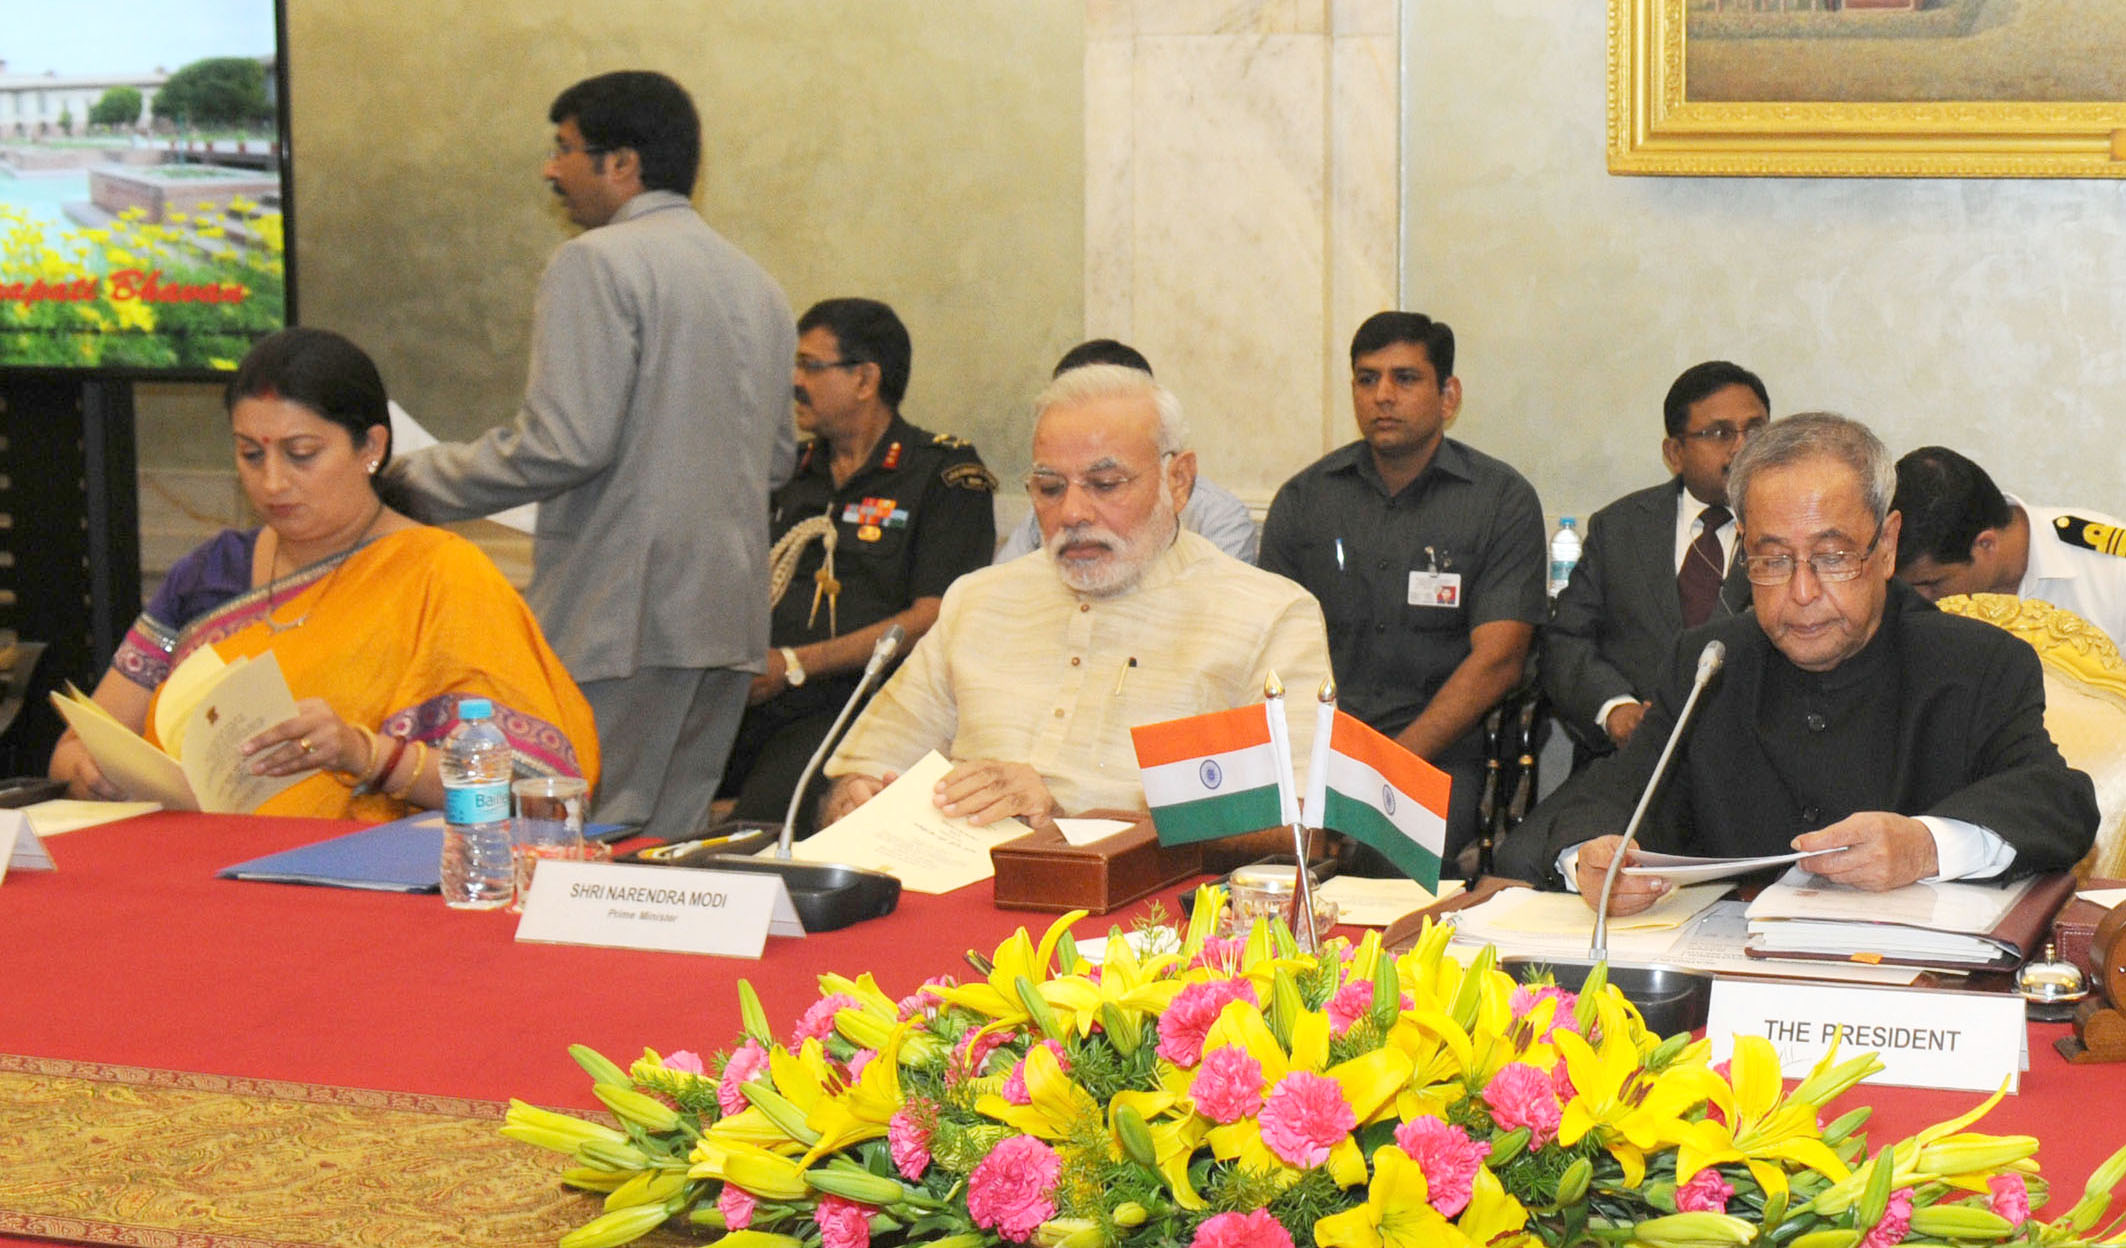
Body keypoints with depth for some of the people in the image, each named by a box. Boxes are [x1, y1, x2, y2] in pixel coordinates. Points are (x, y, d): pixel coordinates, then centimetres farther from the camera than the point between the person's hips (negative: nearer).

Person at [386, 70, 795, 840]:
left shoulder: (596, 262, -8)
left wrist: (421, 480, -5)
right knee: (668, 849, 10)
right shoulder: (757, 284, 18)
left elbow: (565, 444, -16)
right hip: (731, 617, 8)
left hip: (624, 612, -8)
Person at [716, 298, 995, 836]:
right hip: (741, 694, 6)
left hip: (847, 703, -5)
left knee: (763, 813, -36)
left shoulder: (945, 474, 5)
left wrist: (793, 665, -10)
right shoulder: (788, 472, 26)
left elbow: (934, 618, -6)